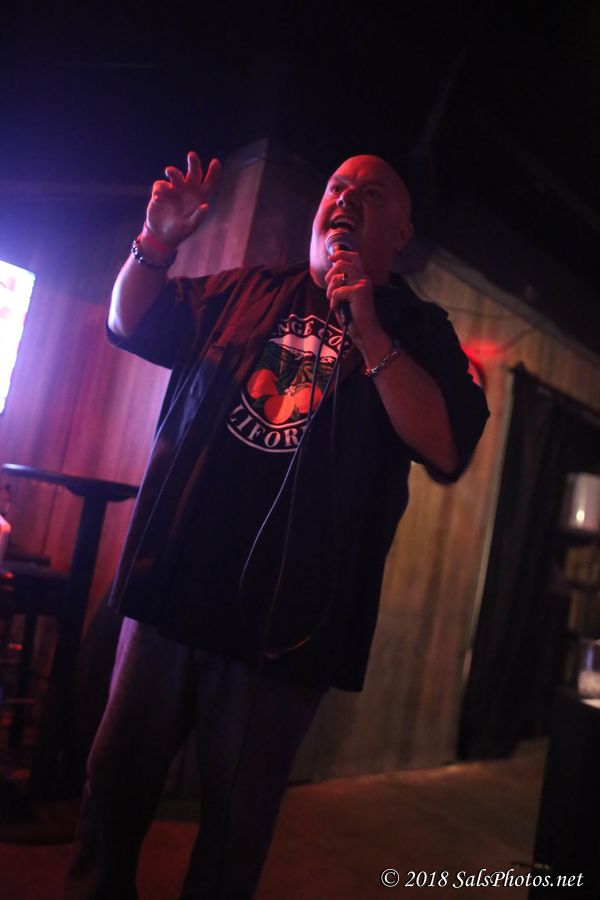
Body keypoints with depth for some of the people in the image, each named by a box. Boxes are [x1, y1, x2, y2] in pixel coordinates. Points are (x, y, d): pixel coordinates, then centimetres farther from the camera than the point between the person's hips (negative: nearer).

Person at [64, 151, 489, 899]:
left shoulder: (418, 331, 2)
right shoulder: (246, 292, 11)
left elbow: (448, 452, -13)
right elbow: (131, 324, 17)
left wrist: (368, 329, -18)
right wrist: (157, 241, -1)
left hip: (283, 622, -3)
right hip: (171, 590, 3)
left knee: (236, 829, 14)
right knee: (115, 784, 16)